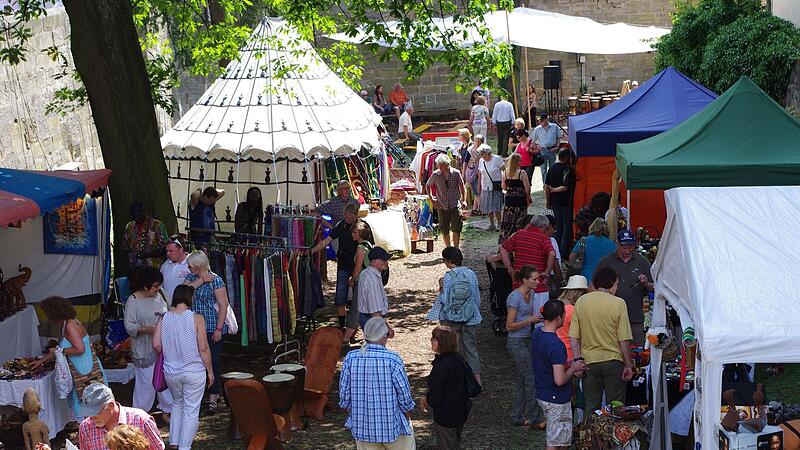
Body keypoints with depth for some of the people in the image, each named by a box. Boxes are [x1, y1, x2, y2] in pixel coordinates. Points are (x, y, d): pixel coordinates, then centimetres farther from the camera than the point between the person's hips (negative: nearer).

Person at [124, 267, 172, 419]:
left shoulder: (159, 296, 9)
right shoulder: (133, 301, -11)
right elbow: (129, 326, -14)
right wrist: (148, 329, -27)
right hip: (144, 351, -6)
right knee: (146, 382, -2)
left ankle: (167, 410, 18)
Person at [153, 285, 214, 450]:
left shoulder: (164, 318, -3)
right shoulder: (196, 319, -13)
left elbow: (156, 345, -5)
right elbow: (203, 349, -12)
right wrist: (210, 371, -1)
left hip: (171, 373, 4)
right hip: (194, 372, -4)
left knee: (177, 404, 24)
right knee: (191, 409, 6)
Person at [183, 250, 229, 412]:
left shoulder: (215, 280, -9)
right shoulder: (191, 277, 11)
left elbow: (223, 305, -11)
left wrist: (219, 329, -15)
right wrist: (201, 281, -12)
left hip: (212, 328, -6)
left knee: (212, 362, -3)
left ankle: (213, 398, 4)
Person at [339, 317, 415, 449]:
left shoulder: (350, 359, -9)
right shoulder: (393, 360, -18)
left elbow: (344, 394, -2)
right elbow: (404, 394, -11)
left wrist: (351, 412, 16)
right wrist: (408, 413, 8)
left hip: (361, 427, 3)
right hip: (392, 426, -3)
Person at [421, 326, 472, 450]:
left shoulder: (441, 365, -29)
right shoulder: (457, 359, -2)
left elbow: (435, 396, -24)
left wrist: (425, 400, -2)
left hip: (446, 416, -8)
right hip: (461, 411, 8)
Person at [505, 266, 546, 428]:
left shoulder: (530, 294, 8)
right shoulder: (515, 297, -18)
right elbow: (509, 325, -16)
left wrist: (538, 318, 0)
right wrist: (530, 320, -24)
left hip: (527, 340, 9)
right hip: (516, 342, -8)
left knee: (522, 380, 11)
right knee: (531, 378, -6)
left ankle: (517, 417, 18)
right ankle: (536, 419, 0)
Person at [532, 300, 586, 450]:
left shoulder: (536, 334, 1)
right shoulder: (556, 345, -28)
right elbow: (560, 380, -30)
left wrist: (567, 364, 10)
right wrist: (573, 368, -12)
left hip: (542, 393, 9)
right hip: (557, 399, -9)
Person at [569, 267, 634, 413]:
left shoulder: (581, 301, 0)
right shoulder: (618, 303, -10)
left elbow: (573, 337, -1)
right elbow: (624, 339, -10)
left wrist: (578, 360, 3)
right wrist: (628, 365, -2)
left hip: (589, 361, 3)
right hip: (613, 361, -3)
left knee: (590, 408, 11)